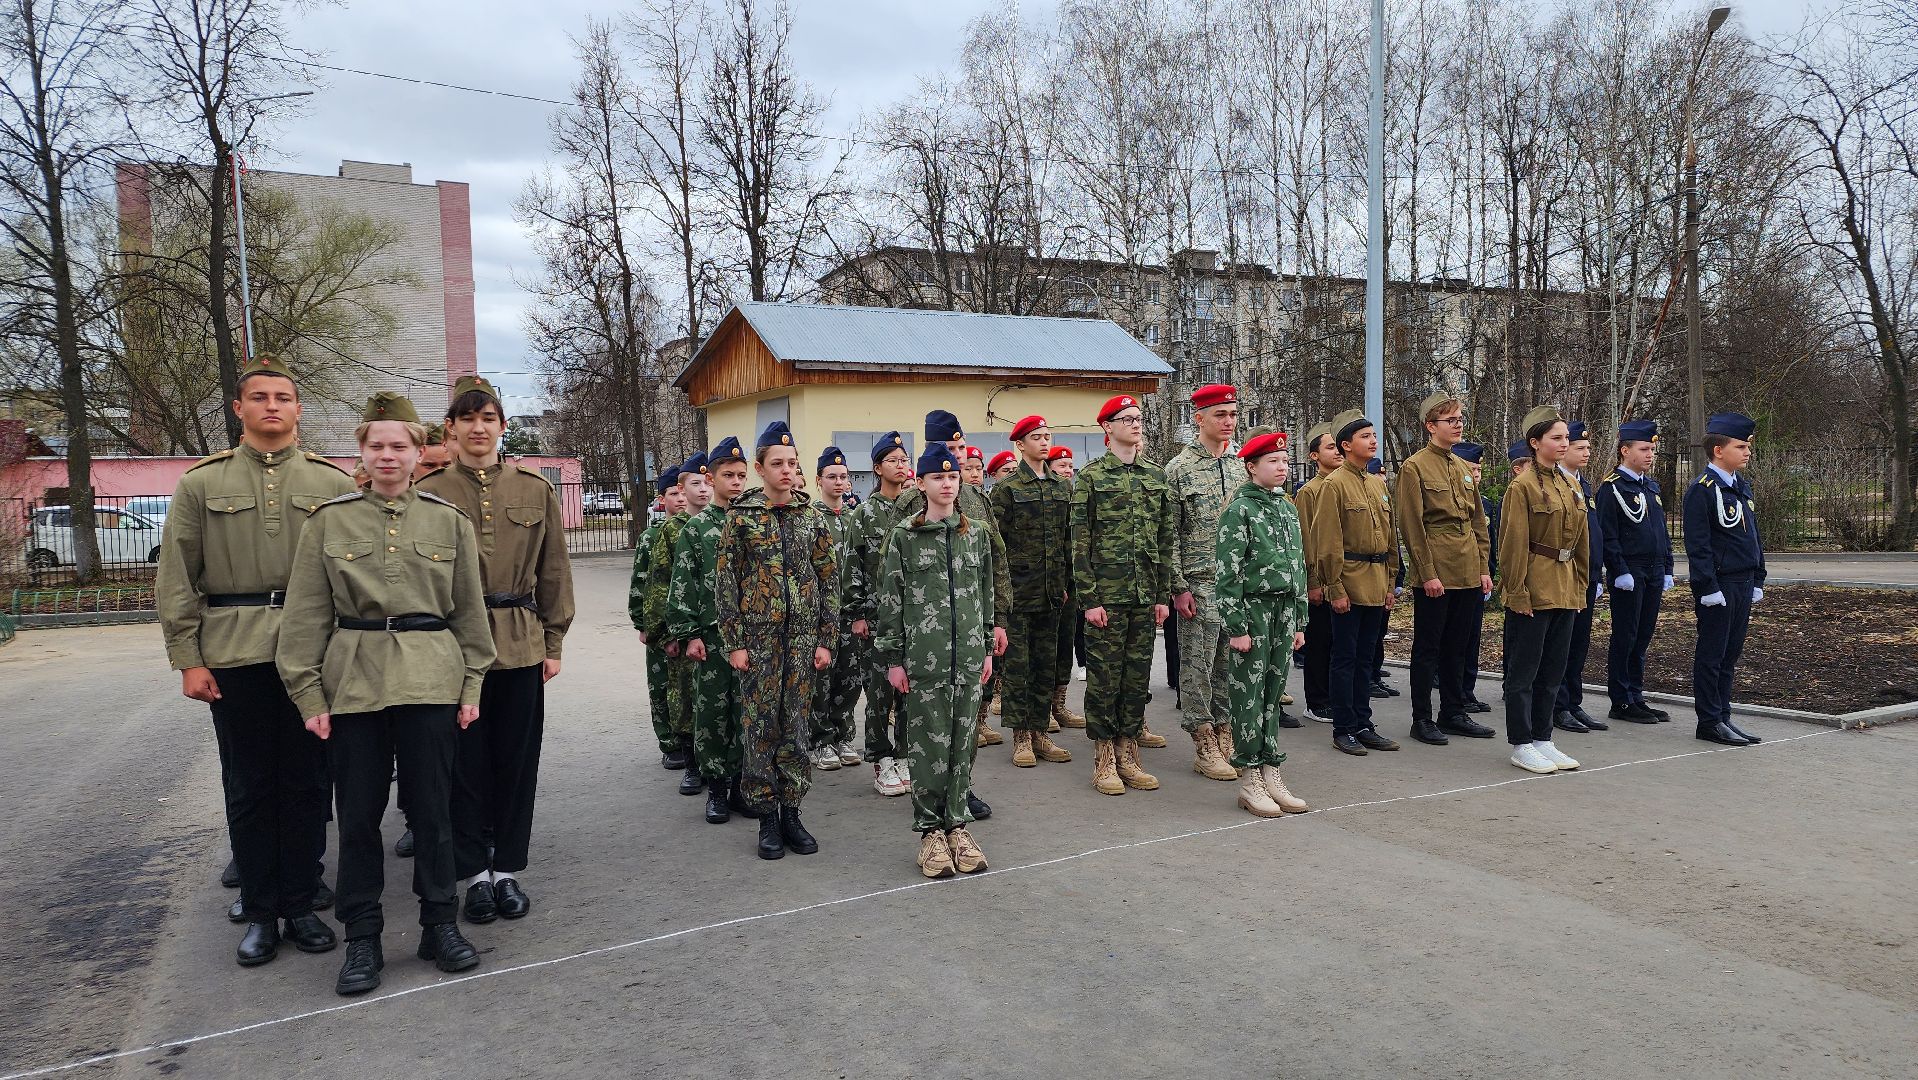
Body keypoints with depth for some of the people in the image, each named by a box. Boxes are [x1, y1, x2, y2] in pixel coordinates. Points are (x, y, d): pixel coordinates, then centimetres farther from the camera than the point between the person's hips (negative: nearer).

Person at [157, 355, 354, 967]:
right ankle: (260, 912, 19)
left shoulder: (333, 483, 5)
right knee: (248, 787, 7)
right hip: (234, 656, 0)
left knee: (306, 783, 7)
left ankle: (300, 905, 20)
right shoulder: (202, 483, 6)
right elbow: (176, 578, 4)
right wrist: (188, 660, -3)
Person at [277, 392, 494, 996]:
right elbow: (306, 615, 3)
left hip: (431, 682, 0)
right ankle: (361, 937, 20)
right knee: (358, 810, 6)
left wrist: (471, 684, 3)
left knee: (432, 804, 6)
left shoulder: (449, 521, 5)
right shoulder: (329, 520, 4)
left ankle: (439, 923, 21)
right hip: (353, 682, 0)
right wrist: (309, 694, -2)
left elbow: (469, 609, 8)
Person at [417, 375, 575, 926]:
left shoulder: (535, 489, 4)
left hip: (520, 646, 1)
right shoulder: (430, 492, 0)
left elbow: (553, 571, 7)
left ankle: (508, 869, 22)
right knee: (465, 761, 6)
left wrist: (553, 643, 5)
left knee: (517, 759, 8)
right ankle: (473, 872, 21)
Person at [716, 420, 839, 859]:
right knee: (760, 726, 2)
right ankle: (768, 818, 13)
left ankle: (791, 813, 17)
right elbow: (725, 582, -1)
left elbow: (829, 580, 6)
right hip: (758, 637, -2)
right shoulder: (741, 517, -1)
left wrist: (826, 639, 1)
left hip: (803, 637, 2)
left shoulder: (813, 517, 5)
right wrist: (734, 642, -6)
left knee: (796, 725, 6)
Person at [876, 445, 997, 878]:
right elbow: (890, 600, -1)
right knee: (928, 743, 0)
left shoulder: (977, 533, 9)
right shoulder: (904, 536, 0)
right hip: (923, 658, -3)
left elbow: (985, 594, 15)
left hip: (969, 655, 3)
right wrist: (893, 659, -3)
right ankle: (930, 829, 12)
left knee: (962, 741, 7)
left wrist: (987, 648, 12)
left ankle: (957, 824, 19)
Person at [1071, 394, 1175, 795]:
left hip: (1145, 595, 5)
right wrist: (1089, 599, -11)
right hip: (1106, 594, -4)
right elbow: (1080, 542, -6)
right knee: (1104, 677, 2)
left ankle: (1128, 756, 19)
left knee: (1137, 675, 9)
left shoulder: (1156, 477, 11)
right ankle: (1104, 760, 12)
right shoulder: (1091, 477, -3)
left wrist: (1163, 595, 6)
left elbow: (1166, 540, 12)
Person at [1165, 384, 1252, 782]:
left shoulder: (1242, 466, 11)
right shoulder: (1178, 469, -5)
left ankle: (1225, 740, 21)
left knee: (1229, 666, 11)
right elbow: (1169, 534, -7)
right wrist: (1179, 587, -12)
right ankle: (1204, 749, 9)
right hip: (1200, 585, -5)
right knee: (1198, 667, 1)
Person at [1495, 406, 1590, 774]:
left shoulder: (1570, 486, 13)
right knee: (1524, 670, 0)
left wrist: (1579, 587, 14)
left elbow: (1581, 542, 17)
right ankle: (1521, 745, 7)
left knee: (1553, 670, 12)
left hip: (1565, 591, 8)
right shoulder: (1522, 487, -10)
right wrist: (1517, 594, -16)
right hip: (1535, 590, -8)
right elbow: (1513, 545, -14)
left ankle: (1542, 739, 21)